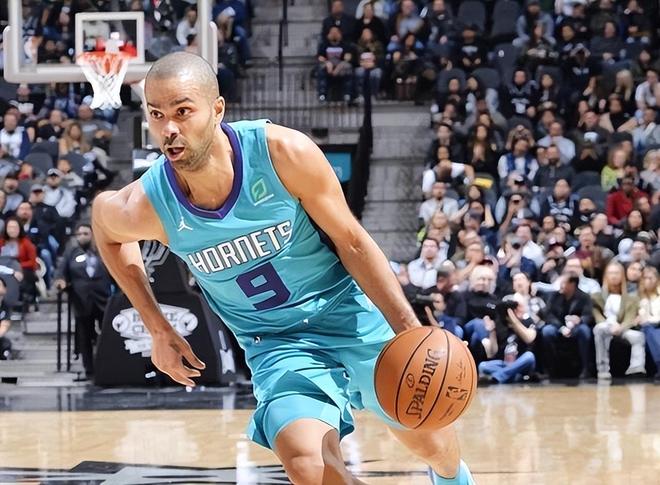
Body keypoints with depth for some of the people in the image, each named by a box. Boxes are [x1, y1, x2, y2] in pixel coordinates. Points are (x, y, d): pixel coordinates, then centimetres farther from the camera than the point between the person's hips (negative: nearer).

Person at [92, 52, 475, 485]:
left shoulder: (285, 153, -25)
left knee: (430, 441, 13)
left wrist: (408, 328, -20)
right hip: (274, 341, 0)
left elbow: (352, 242, -12)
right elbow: (104, 218, 6)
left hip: (347, 308, 0)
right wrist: (159, 330, 5)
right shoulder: (145, 208, -21)